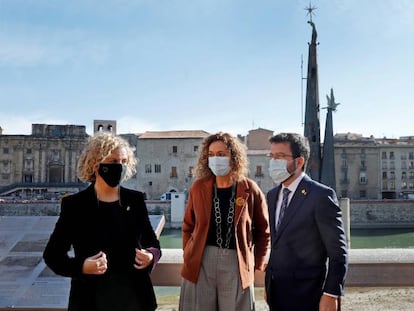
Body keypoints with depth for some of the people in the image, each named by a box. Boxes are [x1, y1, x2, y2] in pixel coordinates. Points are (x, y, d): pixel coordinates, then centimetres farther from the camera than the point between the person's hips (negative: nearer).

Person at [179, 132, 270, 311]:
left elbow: (263, 231, 6)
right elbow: (188, 227, 12)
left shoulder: (250, 189, -4)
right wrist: (189, 256, 6)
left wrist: (257, 264, 3)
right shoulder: (199, 187, 1)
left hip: (237, 264, -1)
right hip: (201, 262, 1)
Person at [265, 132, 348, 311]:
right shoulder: (272, 195, 7)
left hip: (305, 296, -6)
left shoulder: (321, 196, -13)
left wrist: (331, 295, -14)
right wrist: (268, 285, 13)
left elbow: (338, 252, -12)